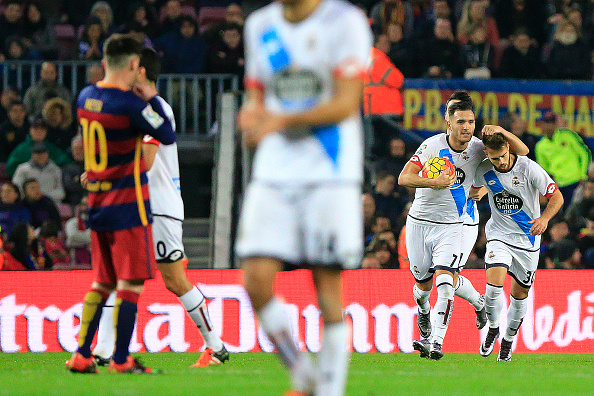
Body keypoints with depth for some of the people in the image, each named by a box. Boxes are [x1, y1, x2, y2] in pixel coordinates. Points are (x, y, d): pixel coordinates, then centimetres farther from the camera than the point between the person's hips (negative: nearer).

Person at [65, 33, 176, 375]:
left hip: (97, 203, 8)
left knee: (103, 282, 15)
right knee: (132, 282, -2)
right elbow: (168, 136, -10)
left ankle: (82, 355, 10)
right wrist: (151, 97, 0)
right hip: (128, 205, -8)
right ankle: (121, 360, -2)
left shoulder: (85, 97, 6)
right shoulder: (131, 104, -17)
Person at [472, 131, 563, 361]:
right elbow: (473, 189, 16)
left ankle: (509, 340, 30)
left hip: (527, 237, -1)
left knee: (520, 293, 7)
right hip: (499, 235, 1)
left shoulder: (529, 168, -18)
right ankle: (493, 328, 6)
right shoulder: (484, 172, -8)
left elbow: (557, 196, -15)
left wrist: (545, 218, -30)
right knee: (494, 284, -21)